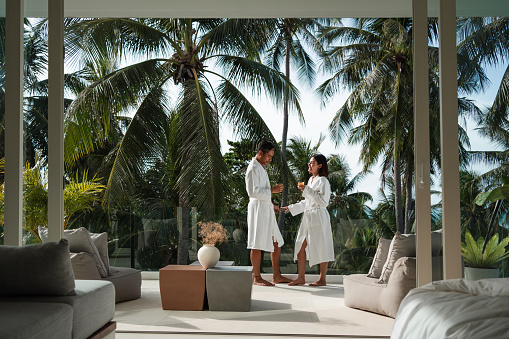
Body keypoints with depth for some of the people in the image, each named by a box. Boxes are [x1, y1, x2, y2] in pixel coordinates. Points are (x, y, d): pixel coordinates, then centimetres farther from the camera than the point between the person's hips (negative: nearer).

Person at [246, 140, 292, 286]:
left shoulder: (261, 168, 22)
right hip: (258, 209, -10)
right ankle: (257, 278, 0)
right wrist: (272, 190, -18)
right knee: (257, 245, -6)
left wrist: (271, 204, 22)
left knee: (276, 242, 11)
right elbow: (252, 191, -20)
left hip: (266, 210, 10)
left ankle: (276, 276, 16)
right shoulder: (253, 168, -10)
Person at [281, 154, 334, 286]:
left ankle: (322, 279, 9)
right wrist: (291, 208, 26)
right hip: (308, 216, 9)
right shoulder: (311, 180, 17)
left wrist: (307, 190, -21)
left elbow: (323, 201, -20)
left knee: (321, 248, -1)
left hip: (318, 217, -9)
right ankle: (301, 278, 13)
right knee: (301, 246, 7)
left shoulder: (323, 181, -9)